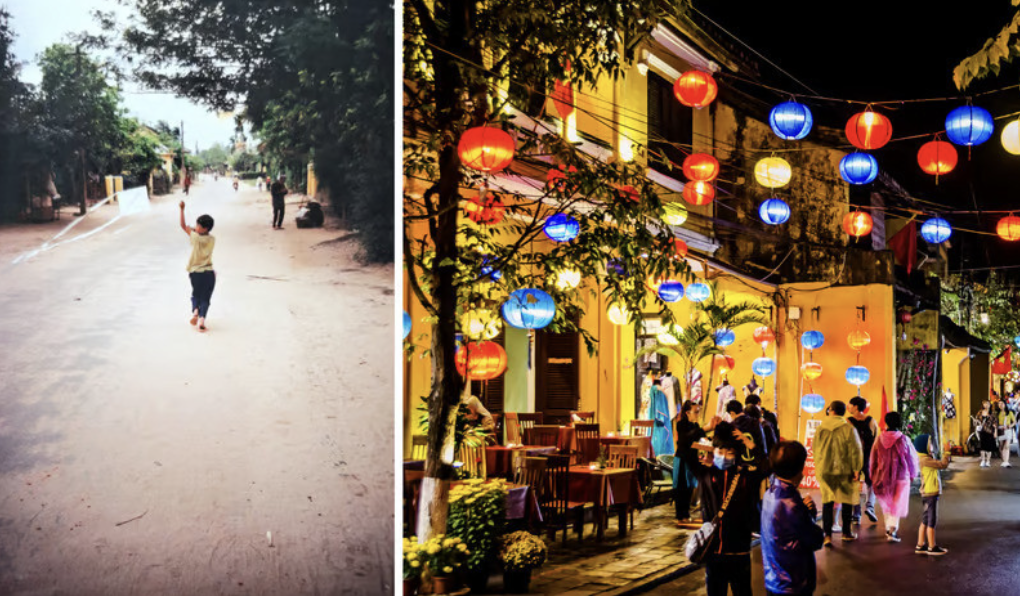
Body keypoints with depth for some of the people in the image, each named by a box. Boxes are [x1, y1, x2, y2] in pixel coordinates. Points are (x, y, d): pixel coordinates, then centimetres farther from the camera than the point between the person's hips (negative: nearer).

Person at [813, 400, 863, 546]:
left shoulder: (820, 429, 1)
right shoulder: (848, 429, -10)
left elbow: (815, 450, 9)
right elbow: (856, 451, -11)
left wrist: (819, 467, 19)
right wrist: (856, 469, -2)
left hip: (825, 471, 2)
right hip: (844, 471, -2)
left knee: (827, 502, 7)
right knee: (847, 501, 14)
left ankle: (827, 535, 0)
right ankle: (846, 533, 24)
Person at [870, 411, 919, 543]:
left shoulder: (879, 439, -4)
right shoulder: (903, 440, -12)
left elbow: (873, 459, 4)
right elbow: (912, 459, -1)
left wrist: (873, 476, 17)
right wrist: (913, 474, 16)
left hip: (883, 476, 3)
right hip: (901, 476, -3)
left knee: (887, 503, 19)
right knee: (898, 504, 3)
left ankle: (888, 528, 26)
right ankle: (892, 530, -9)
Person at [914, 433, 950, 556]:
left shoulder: (925, 458, 12)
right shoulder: (925, 460, -19)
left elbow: (939, 464, 14)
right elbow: (942, 464, -20)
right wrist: (947, 452, -9)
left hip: (927, 493, 10)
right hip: (930, 494, -10)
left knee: (925, 521, 14)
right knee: (932, 521, 0)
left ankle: (920, 545, 19)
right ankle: (932, 547, 8)